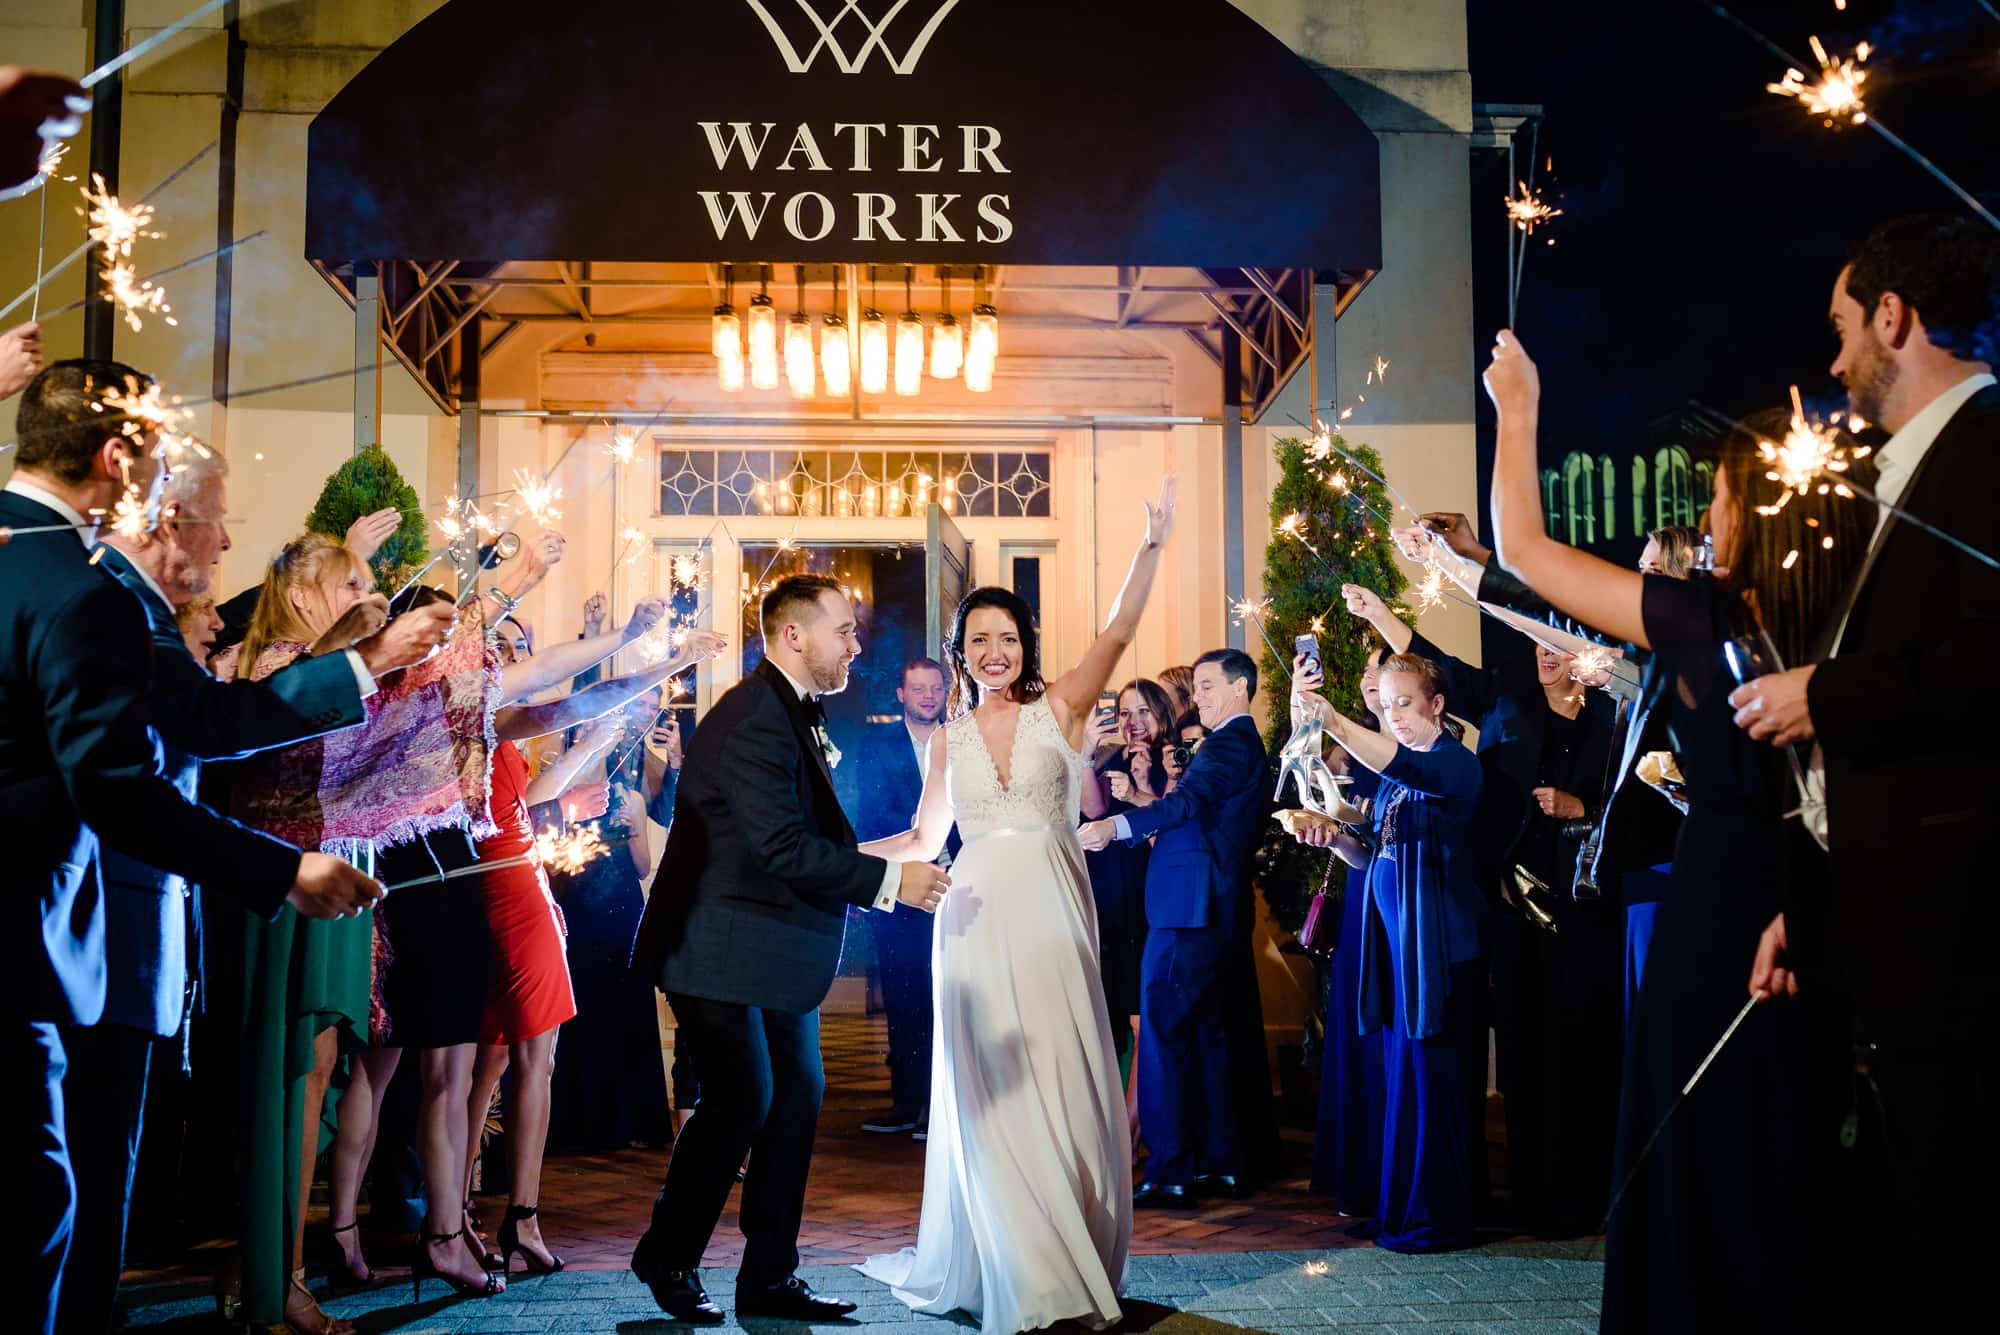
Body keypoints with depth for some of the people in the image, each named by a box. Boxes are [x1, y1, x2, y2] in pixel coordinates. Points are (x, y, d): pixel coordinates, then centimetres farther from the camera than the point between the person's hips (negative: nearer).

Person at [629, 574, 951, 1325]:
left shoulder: (797, 714, 11)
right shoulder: (752, 719, -21)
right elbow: (782, 846, -27)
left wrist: (877, 875, 1)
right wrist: (887, 880, -23)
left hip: (774, 952, 10)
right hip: (723, 949, -10)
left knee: (797, 1096, 9)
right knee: (742, 1100, -6)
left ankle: (769, 1279, 18)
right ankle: (667, 1258, 16)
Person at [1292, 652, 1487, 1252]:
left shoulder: (1456, 763, -9)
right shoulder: (1393, 777, 16)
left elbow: (1405, 766, -32)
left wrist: (1331, 719, -45)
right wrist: (1335, 838, -1)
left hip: (1439, 942, -8)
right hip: (1393, 937, 8)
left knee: (1429, 1073, -5)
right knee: (1402, 1073, 10)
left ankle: (1437, 1214, 3)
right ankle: (1403, 1207, 18)